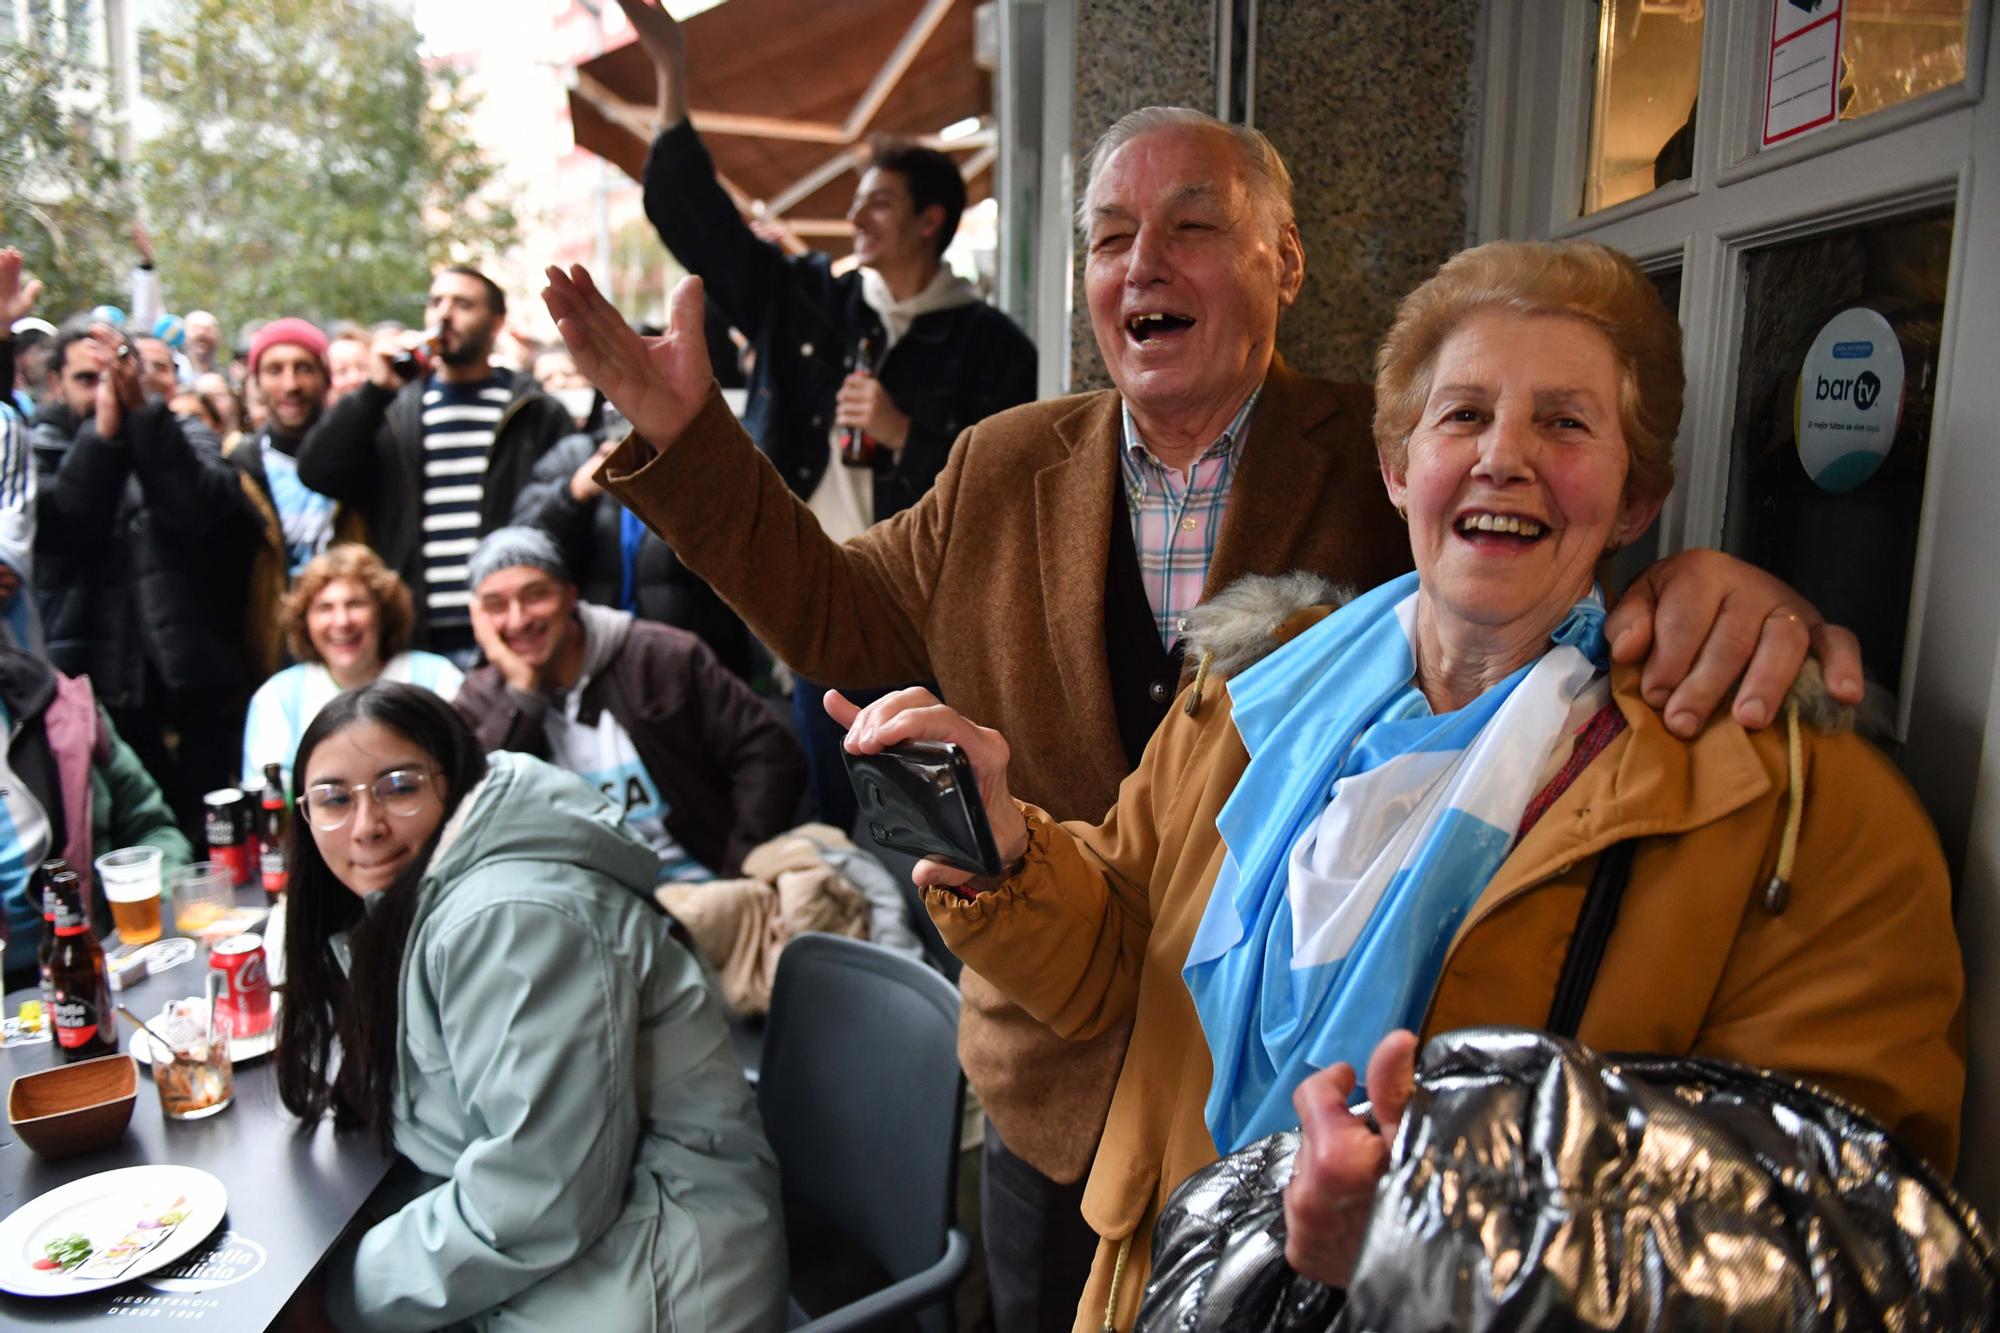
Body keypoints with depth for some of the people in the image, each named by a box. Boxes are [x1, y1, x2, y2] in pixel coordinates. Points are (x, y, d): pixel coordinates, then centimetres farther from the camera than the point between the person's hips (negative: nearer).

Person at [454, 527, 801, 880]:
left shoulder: (662, 656, 0)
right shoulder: (481, 700, 9)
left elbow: (768, 755, -4)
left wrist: (741, 877, -11)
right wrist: (521, 690, -8)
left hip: (694, 889, -1)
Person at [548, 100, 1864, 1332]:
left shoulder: (1388, 459, -10)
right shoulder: (1004, 467, 0)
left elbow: (1580, 585, -14)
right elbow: (839, 612, 8)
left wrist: (1706, 587, -38)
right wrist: (685, 435, 0)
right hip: (1055, 1090, 3)